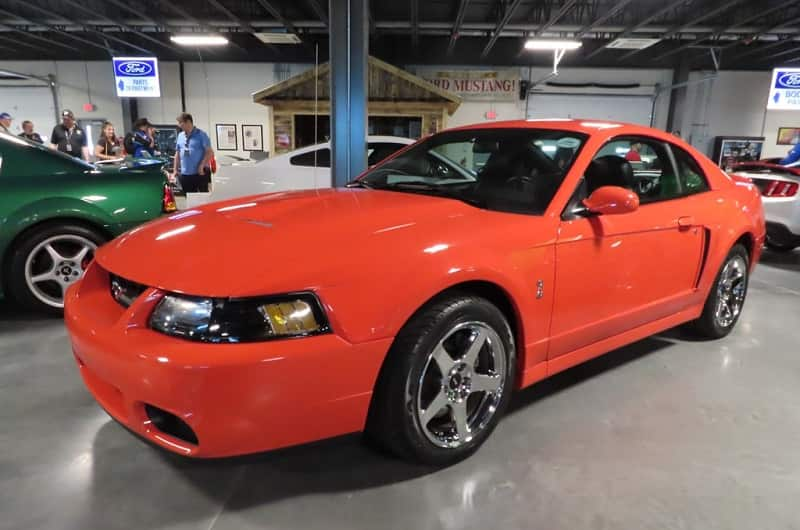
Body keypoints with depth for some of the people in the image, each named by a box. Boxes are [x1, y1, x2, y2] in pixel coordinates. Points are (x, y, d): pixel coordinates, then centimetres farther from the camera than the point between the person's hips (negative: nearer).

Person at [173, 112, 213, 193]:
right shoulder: (180, 136, 13)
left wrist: (201, 166, -16)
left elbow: (210, 152, -10)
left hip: (200, 173, -5)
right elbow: (177, 154, 18)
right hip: (185, 174, 6)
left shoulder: (201, 135, -5)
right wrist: (175, 169, 13)